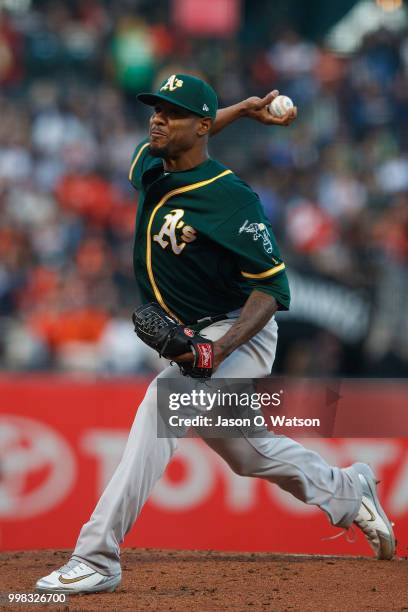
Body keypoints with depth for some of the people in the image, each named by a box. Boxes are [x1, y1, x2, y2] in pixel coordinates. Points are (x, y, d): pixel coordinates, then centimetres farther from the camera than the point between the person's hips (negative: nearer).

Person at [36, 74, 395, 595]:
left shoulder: (232, 199, -21)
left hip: (239, 335, -9)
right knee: (246, 451, 22)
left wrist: (221, 348, -35)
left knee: (159, 405, -31)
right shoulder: (147, 172, 0)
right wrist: (240, 110, 16)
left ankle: (97, 559, -36)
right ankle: (349, 494, 47)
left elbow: (272, 286, -21)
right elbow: (166, 141, 25)